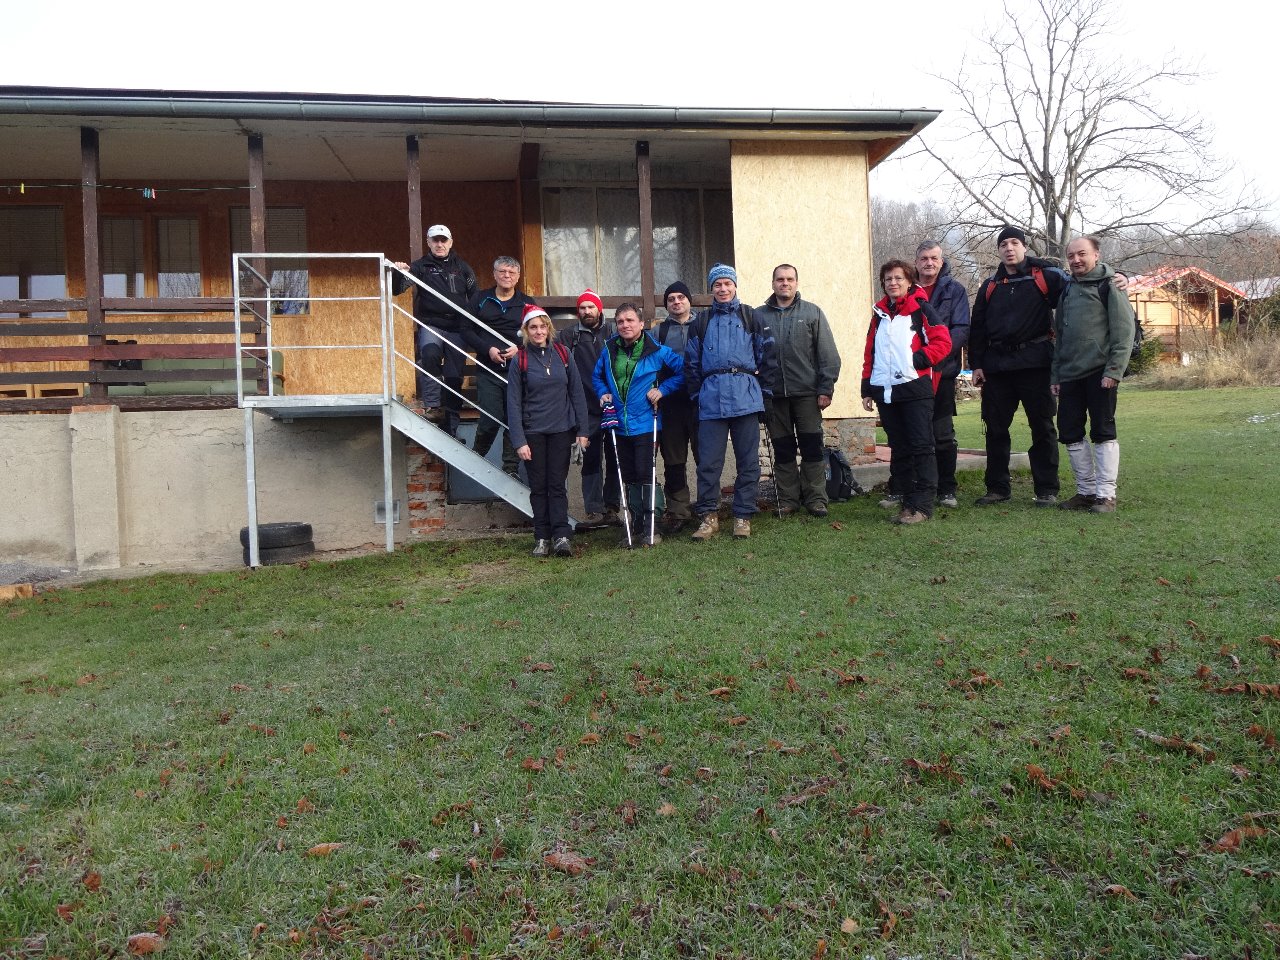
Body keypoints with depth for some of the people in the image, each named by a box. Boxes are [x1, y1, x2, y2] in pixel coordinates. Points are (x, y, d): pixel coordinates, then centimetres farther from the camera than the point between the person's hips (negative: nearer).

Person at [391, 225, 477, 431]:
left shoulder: (462, 267, 11)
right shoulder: (421, 266, 4)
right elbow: (396, 289, -5)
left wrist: (473, 326, 4)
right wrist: (398, 273, -26)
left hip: (458, 328, 3)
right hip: (431, 325, -2)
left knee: (455, 377, 4)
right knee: (429, 354, -35)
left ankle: (451, 428, 12)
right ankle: (432, 406, -29)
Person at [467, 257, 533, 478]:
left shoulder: (526, 303, 10)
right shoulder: (481, 299, 8)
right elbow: (468, 331, 5)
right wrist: (488, 349, -10)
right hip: (488, 371, -1)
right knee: (491, 419, -8)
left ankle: (511, 467, 13)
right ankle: (475, 458, 17)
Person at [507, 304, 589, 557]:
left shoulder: (562, 355, 4)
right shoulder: (519, 361, -1)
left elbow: (577, 393, 5)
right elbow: (514, 403, -3)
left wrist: (582, 430, 1)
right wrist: (519, 441, -9)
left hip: (561, 430, 1)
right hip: (533, 432, -1)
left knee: (557, 484, 0)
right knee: (538, 486, 5)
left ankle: (561, 536, -2)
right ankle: (542, 538, 11)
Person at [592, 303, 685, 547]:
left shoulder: (657, 351, -6)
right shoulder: (609, 351, 6)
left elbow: (683, 371, 1)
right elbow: (597, 377, 22)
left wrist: (662, 389, -8)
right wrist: (603, 393, 3)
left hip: (646, 424, -4)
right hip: (620, 426, 5)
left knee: (645, 474, -9)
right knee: (629, 478, 11)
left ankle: (650, 527, 1)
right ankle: (636, 526, 21)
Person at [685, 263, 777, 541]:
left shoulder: (751, 317, 10)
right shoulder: (702, 321, 14)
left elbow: (767, 355, 8)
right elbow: (691, 362, 15)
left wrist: (764, 390, 3)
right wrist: (696, 394, 9)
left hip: (745, 397, -1)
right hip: (711, 398, 1)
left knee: (748, 461, 2)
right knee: (708, 461, -2)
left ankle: (743, 516, 11)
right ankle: (708, 516, 7)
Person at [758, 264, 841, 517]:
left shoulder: (812, 313, 5)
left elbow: (828, 354, 2)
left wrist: (826, 389, -6)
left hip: (806, 393, -1)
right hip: (773, 395, 1)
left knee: (812, 447, 2)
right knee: (782, 450, 7)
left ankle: (816, 498, 10)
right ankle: (788, 499, 15)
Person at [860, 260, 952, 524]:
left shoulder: (920, 308, 1)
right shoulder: (879, 314, 18)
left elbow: (942, 341, -5)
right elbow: (870, 353, 19)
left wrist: (919, 359, -16)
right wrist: (867, 389, 13)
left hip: (915, 388, -6)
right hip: (884, 391, 6)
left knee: (921, 446, -6)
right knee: (899, 450, 8)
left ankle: (922, 506, -4)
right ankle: (909, 503, 14)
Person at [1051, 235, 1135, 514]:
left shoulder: (1108, 286, -1)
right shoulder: (1068, 290, 18)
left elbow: (1125, 330, -9)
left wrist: (1114, 370, -16)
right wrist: (1055, 375, 14)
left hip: (1099, 373, -6)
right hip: (1069, 375, 6)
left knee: (1103, 433, -4)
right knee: (1070, 434, 6)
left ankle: (1105, 494, 1)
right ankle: (1086, 490, 16)